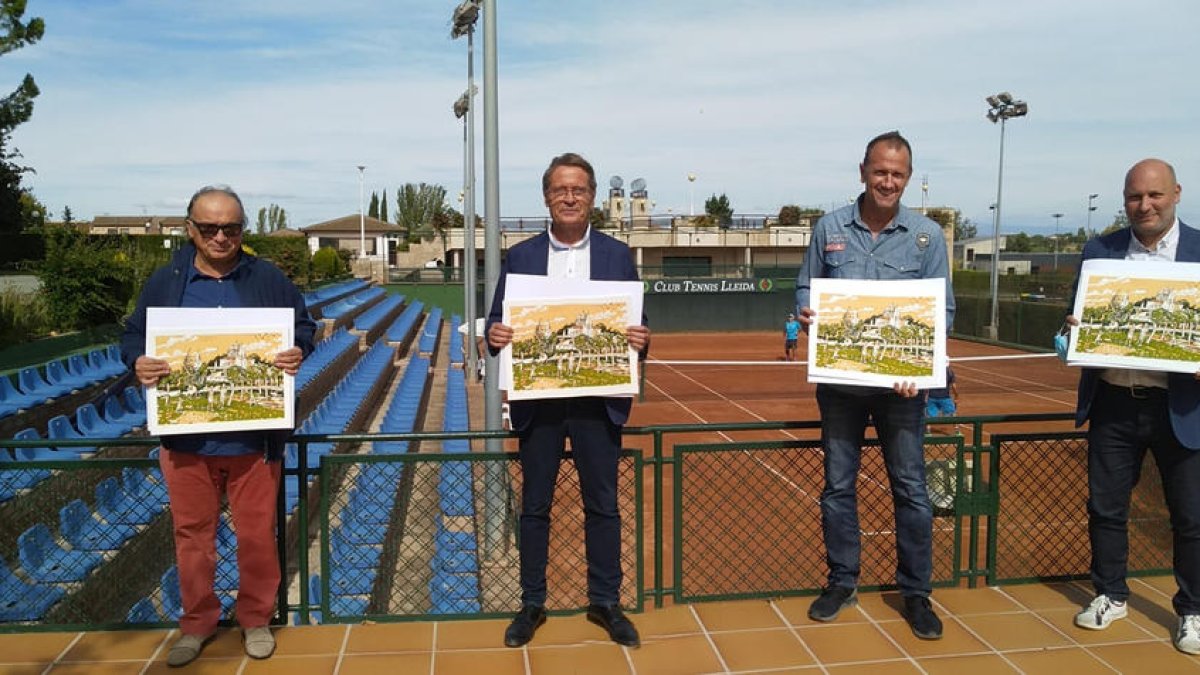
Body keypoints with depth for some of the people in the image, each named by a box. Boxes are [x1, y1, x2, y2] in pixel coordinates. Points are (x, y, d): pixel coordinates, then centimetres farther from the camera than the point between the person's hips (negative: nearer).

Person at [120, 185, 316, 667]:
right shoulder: (164, 283, 3)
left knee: (257, 533, 8)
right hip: (186, 439, 1)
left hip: (253, 438, -1)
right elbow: (133, 335, 10)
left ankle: (256, 619, 28)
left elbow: (304, 325, 8)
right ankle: (197, 622, 32)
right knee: (192, 534, 13)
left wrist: (299, 350, -14)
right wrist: (138, 362, -12)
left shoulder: (269, 280, 1)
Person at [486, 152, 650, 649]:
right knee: (535, 506, 10)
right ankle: (532, 604, 25)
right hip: (539, 403, 0)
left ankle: (605, 602, 25)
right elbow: (498, 323, 4)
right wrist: (495, 335, -18)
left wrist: (640, 339, -17)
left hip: (599, 402, 0)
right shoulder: (520, 257, 4)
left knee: (602, 506, 9)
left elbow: (636, 325, 5)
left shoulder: (618, 255, 4)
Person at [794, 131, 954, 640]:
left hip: (900, 382, -1)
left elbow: (943, 309, 0)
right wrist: (807, 314, -15)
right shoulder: (829, 228, 2)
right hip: (839, 381, 1)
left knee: (911, 488, 6)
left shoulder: (927, 235, 0)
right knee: (837, 484, 10)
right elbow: (806, 288, 9)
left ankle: (916, 593, 21)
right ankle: (842, 582, 26)